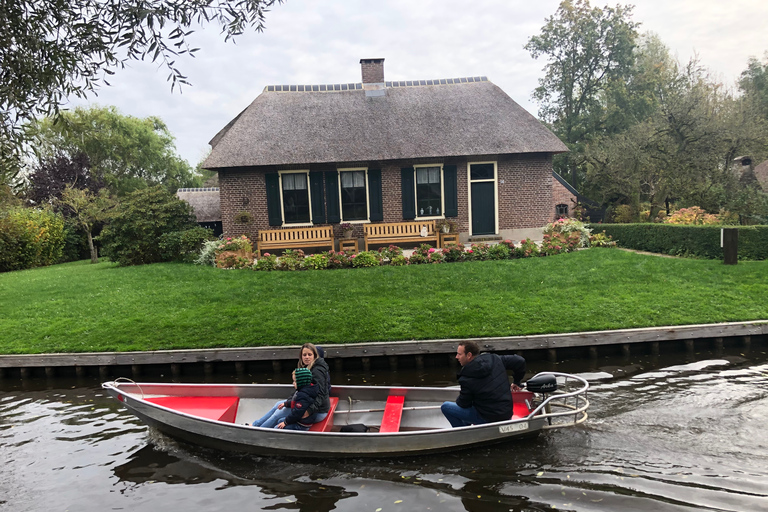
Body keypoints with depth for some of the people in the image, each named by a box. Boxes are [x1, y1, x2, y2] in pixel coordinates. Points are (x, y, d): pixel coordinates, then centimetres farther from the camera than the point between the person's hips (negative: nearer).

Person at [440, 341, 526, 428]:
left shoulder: (466, 379, -21)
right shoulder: (495, 359, -5)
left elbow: (463, 404, -9)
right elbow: (520, 361, 2)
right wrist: (517, 382, 17)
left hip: (488, 418, -7)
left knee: (445, 407, -1)